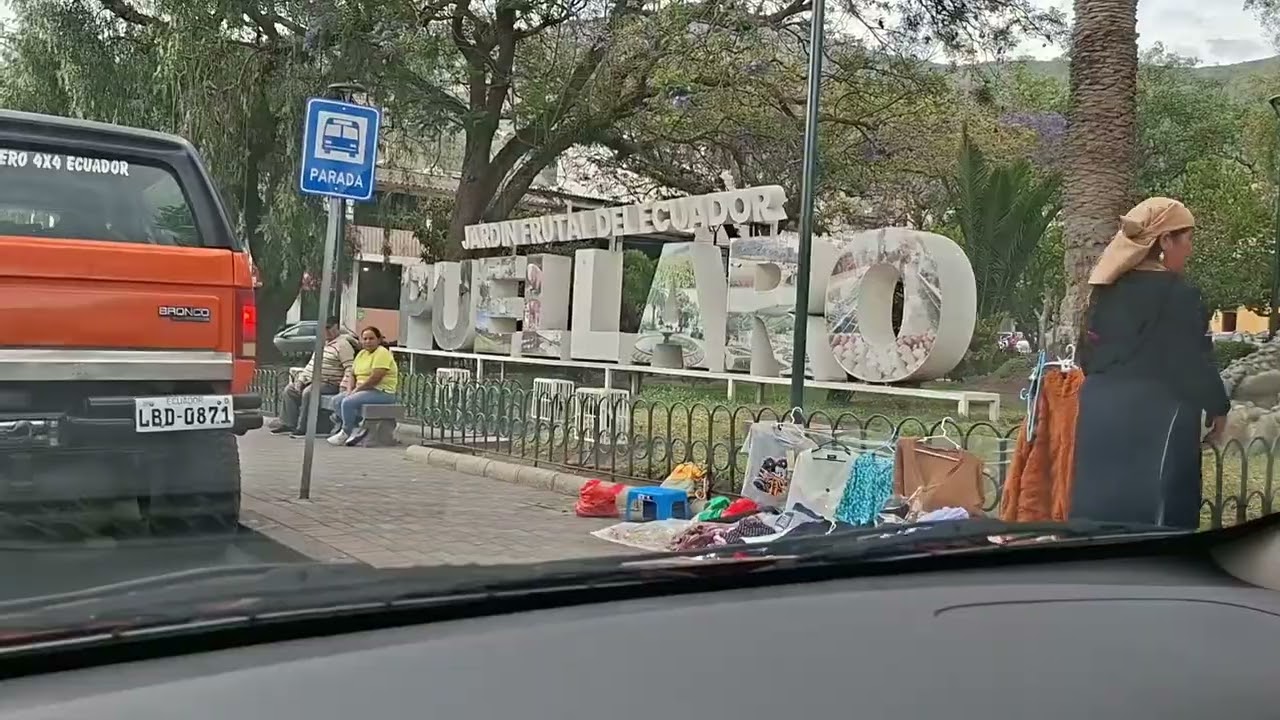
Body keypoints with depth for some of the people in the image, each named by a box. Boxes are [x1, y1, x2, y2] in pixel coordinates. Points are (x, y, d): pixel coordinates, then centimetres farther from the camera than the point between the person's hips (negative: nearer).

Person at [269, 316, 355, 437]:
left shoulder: (343, 345, -11)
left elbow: (349, 368, -20)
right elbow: (311, 363, 24)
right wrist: (301, 378, 10)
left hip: (329, 384, -10)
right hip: (311, 381, 10)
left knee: (308, 392, -32)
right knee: (289, 390, 2)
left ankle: (303, 427, -22)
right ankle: (289, 423, 1)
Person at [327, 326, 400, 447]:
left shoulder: (382, 353, -12)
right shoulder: (362, 353, 16)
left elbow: (375, 378, -21)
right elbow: (353, 374, 17)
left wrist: (357, 389, -15)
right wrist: (351, 390, -2)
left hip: (382, 392, -10)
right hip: (362, 390, 10)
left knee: (348, 402, -25)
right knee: (336, 401, -3)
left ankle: (345, 433, -7)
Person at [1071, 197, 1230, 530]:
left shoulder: (1105, 290, 8)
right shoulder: (1177, 294, -12)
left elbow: (1085, 352, 13)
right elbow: (1195, 361, -9)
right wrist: (1218, 407, 6)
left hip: (1100, 413, 7)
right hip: (1156, 421, -7)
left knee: (1100, 507, 11)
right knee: (1154, 517, 1)